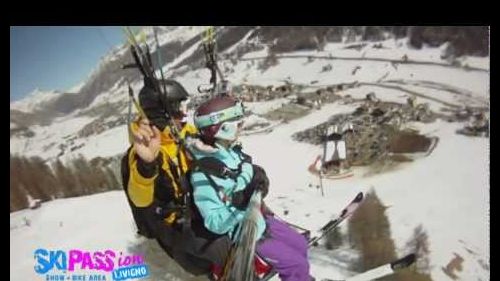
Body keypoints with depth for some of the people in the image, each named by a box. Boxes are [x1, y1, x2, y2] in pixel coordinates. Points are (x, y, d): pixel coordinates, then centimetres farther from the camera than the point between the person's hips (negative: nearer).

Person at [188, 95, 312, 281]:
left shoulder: (232, 151, -9)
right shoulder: (203, 175, -31)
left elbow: (254, 176, 2)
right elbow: (216, 224, -29)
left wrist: (259, 181, -20)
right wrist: (238, 203, -42)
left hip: (260, 218, 7)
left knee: (300, 245, 20)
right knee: (297, 265, -2)